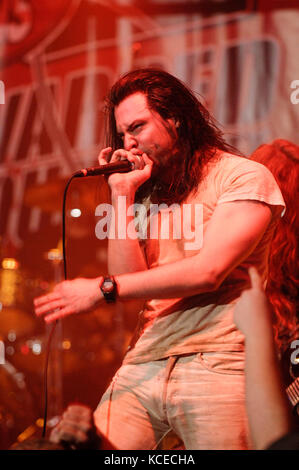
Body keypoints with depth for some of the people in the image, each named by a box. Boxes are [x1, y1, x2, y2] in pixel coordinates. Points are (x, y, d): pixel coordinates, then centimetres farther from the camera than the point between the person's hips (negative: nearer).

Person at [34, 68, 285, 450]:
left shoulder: (244, 176, -1)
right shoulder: (149, 190, 17)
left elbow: (208, 271, -13)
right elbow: (128, 277, 6)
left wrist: (103, 289, -10)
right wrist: (122, 195, 3)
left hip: (215, 363, -4)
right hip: (144, 362, 4)